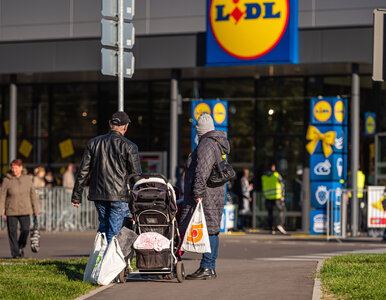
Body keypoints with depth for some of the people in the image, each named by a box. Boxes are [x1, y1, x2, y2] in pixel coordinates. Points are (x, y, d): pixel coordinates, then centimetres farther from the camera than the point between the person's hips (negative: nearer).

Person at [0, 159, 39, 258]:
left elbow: (32, 195, 10)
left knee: (25, 230, -8)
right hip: (11, 211, -1)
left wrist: (35, 210, 10)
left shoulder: (27, 179, 4)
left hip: (25, 210, 1)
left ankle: (21, 247, 17)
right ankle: (15, 253, 9)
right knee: (12, 232, -1)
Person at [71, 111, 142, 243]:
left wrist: (76, 196, 11)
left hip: (98, 194, 4)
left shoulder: (94, 143, 6)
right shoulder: (129, 147, -6)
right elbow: (136, 175, -6)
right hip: (120, 196, -4)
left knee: (103, 225, 19)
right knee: (114, 230, -2)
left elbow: (83, 171, 7)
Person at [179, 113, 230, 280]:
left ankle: (206, 268, -11)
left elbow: (202, 171, -20)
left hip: (206, 196, -10)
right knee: (212, 230, 11)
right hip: (217, 193, 10)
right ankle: (211, 268, 15)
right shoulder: (218, 144, 19)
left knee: (208, 230, -10)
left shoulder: (206, 144, -12)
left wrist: (198, 193, -21)